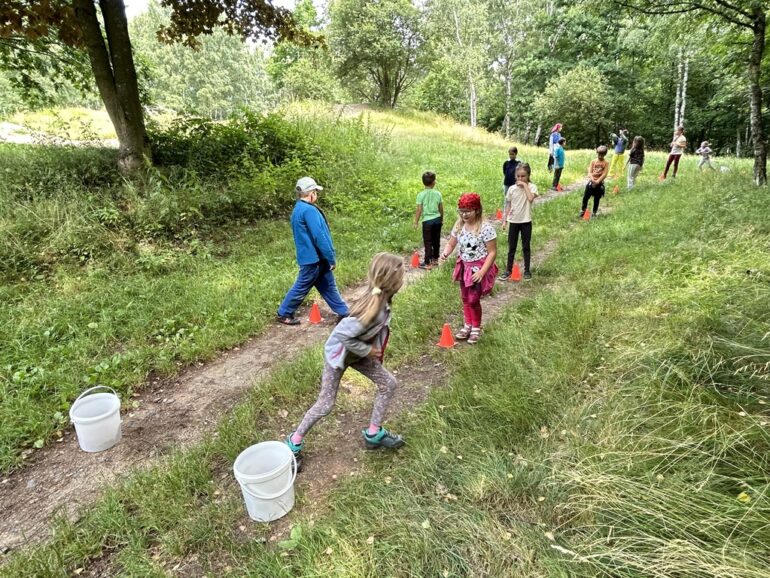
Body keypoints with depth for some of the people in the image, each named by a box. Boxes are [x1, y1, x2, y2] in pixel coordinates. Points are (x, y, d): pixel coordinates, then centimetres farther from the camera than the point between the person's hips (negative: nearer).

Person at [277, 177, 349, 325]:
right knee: (301, 288, 3)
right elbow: (319, 236, -24)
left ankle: (343, 312, 23)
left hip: (315, 257, 10)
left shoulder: (298, 209, 12)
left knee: (328, 286, 14)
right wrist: (331, 258, -17)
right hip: (314, 258, -10)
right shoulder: (309, 210, -21)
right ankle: (284, 314, 17)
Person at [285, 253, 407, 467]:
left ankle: (373, 434, 23)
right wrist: (368, 350, -24)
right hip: (339, 352, -8)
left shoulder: (379, 298, -14)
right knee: (325, 403, 4)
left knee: (388, 383, 8)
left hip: (357, 352, 8)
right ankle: (295, 442, 26)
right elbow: (343, 335, -35)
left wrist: (373, 349, 1)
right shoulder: (371, 308, -38)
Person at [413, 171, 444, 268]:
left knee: (428, 242, 1)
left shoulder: (421, 195, -12)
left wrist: (416, 222, -1)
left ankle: (427, 263, 5)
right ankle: (435, 259, 31)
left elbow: (419, 210, -11)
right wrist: (442, 219, 21)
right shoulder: (438, 193, -1)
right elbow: (441, 209, 6)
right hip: (437, 219, 4)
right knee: (436, 240, 17)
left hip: (427, 221, -4)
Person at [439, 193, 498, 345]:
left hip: (479, 267, -6)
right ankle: (468, 325, 34)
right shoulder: (459, 225, -4)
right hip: (464, 266, 6)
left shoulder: (485, 227, -22)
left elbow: (492, 252, -18)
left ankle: (476, 328, 21)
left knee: (473, 300, -3)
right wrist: (445, 253, -18)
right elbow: (451, 244, 5)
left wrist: (482, 272, -24)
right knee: (465, 298, 15)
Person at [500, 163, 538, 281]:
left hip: (526, 221, -2)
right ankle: (508, 270, 19)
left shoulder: (532, 187, -8)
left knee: (526, 247, 8)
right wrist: (505, 220, 6)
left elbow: (531, 198, -29)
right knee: (511, 247, 10)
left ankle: (527, 270, 21)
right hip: (513, 221, 3)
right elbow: (509, 206, 8)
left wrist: (525, 185, -22)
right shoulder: (512, 189, 0)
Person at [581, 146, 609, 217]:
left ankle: (594, 212, 16)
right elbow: (589, 172, -3)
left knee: (597, 199, 5)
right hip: (591, 181, 1)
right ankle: (583, 210, 12)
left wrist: (597, 182, -18)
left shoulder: (606, 163, -1)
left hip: (600, 183, -1)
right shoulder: (593, 161, 4)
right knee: (585, 197, -3)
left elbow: (604, 174, -9)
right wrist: (593, 180, -18)